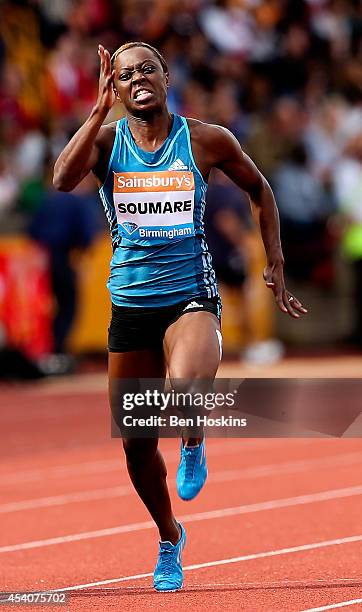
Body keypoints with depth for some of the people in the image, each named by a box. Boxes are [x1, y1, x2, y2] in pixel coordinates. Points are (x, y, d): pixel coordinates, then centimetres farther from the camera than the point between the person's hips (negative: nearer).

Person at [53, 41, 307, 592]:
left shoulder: (207, 141, -1)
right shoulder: (106, 139, -1)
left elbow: (260, 190, 14)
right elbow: (64, 179, -21)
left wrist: (275, 266, 10)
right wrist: (100, 109, -21)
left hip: (192, 297, -2)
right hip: (130, 301, 2)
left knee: (184, 387, -35)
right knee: (136, 443, 9)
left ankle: (193, 445, 2)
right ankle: (169, 538, 36)